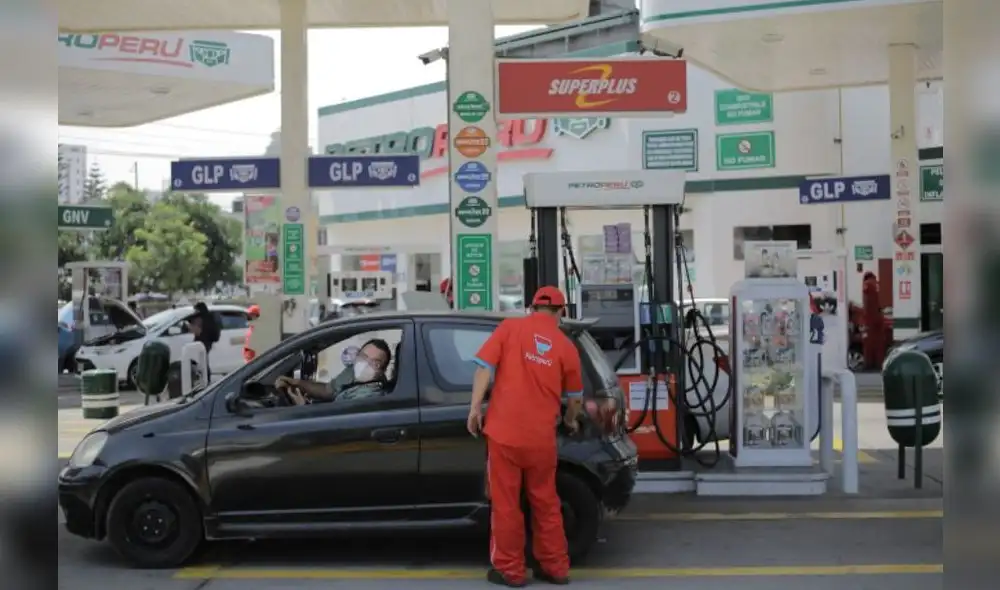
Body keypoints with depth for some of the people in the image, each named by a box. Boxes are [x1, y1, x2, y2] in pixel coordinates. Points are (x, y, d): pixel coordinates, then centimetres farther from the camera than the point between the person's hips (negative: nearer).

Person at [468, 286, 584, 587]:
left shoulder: (510, 327, 1)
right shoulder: (566, 345, 5)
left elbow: (485, 366, -8)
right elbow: (574, 394, 17)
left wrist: (475, 407, -4)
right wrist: (571, 421, 35)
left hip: (504, 431, -2)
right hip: (541, 437, 2)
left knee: (506, 503, 8)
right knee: (545, 503, 16)